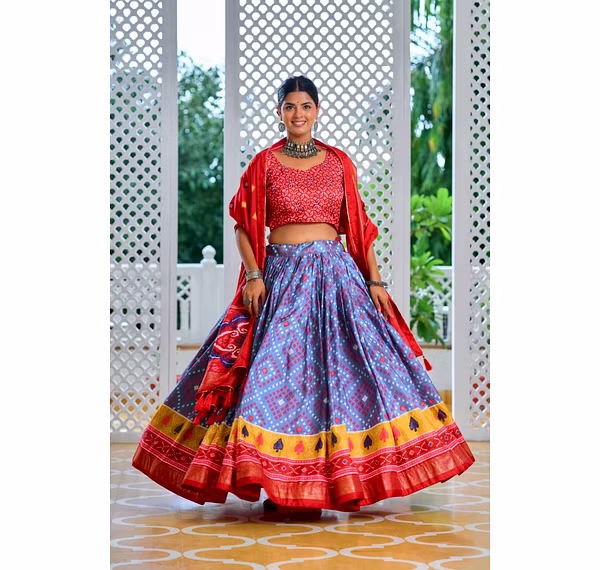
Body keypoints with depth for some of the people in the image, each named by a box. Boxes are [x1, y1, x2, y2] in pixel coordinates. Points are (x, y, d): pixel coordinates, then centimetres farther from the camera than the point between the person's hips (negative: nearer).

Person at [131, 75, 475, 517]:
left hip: (336, 273, 2)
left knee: (353, 363, -5)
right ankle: (279, 486, -1)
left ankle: (340, 479, 5)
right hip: (281, 276, -2)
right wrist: (253, 274, -10)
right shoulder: (264, 164, 4)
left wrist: (375, 280, 3)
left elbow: (359, 225, 11)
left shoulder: (339, 162, 10)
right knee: (275, 368, -8)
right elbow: (244, 226, 4)